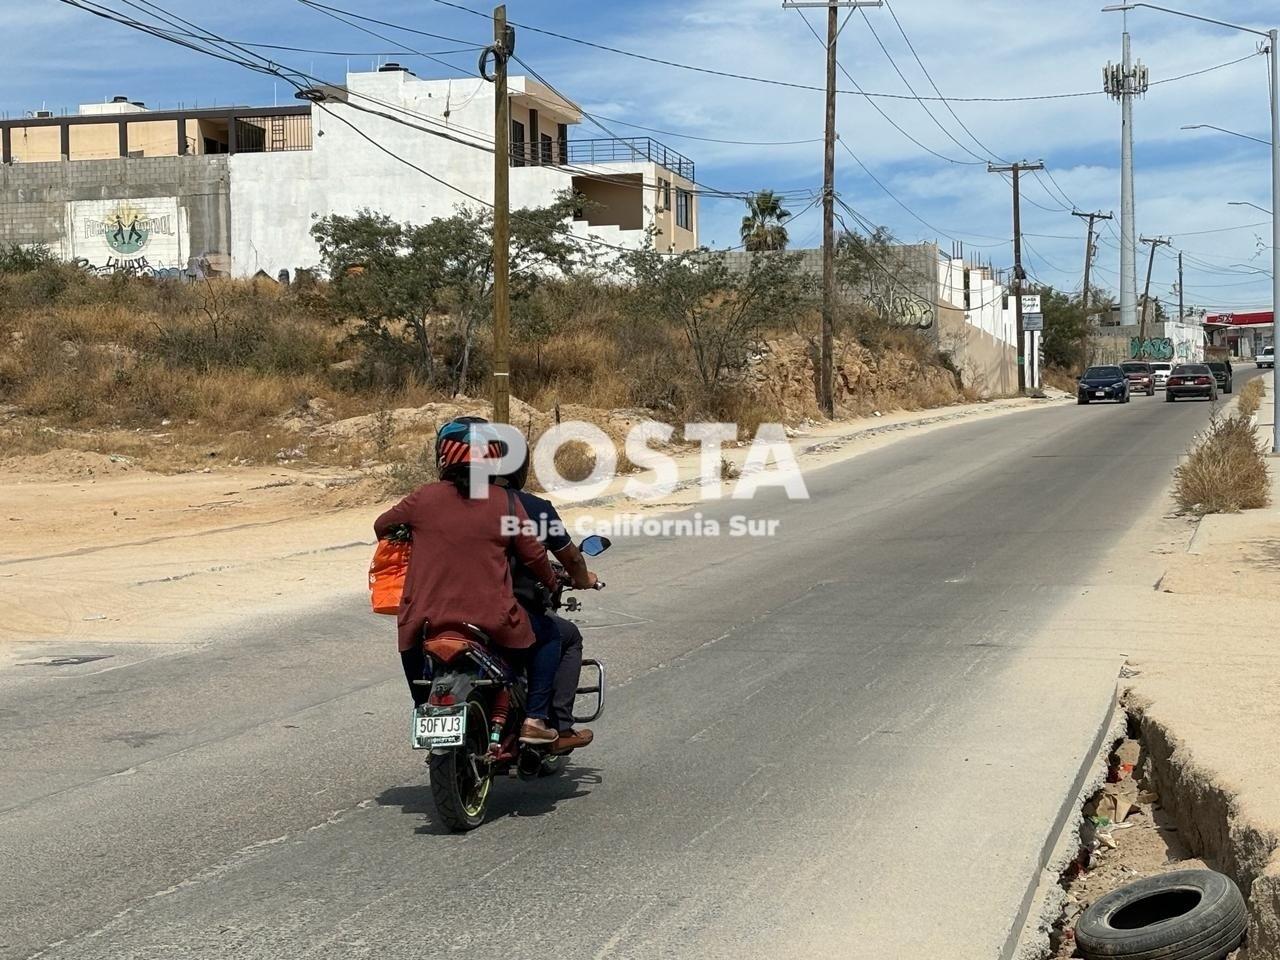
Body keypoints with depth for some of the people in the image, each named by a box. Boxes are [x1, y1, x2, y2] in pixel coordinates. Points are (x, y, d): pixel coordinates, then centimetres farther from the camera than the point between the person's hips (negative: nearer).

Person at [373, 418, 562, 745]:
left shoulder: (424, 498, 1)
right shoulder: (506, 502, -2)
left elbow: (383, 526, 16)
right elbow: (533, 555, 3)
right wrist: (551, 582, 23)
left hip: (427, 620, 2)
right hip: (492, 620, -2)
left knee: (411, 644, 36)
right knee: (547, 643, 23)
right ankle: (534, 718, 10)